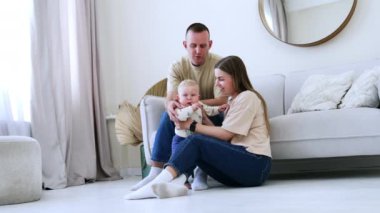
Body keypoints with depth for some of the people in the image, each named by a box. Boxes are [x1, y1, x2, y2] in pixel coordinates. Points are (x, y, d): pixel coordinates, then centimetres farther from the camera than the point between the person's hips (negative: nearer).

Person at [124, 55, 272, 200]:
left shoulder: (247, 97, -4)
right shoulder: (234, 99, 24)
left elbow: (226, 134, -10)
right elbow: (223, 134, 12)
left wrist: (192, 126, -6)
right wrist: (203, 117, 1)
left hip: (255, 164, -8)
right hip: (240, 157, 8)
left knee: (195, 141, -21)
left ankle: (156, 183, -37)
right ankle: (176, 183, -38)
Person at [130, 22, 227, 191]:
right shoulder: (177, 67, -7)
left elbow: (221, 101, -26)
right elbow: (170, 98, -20)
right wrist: (171, 105, -46)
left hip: (214, 117, -3)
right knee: (168, 116, -27)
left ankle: (198, 172, -28)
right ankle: (156, 172, -28)